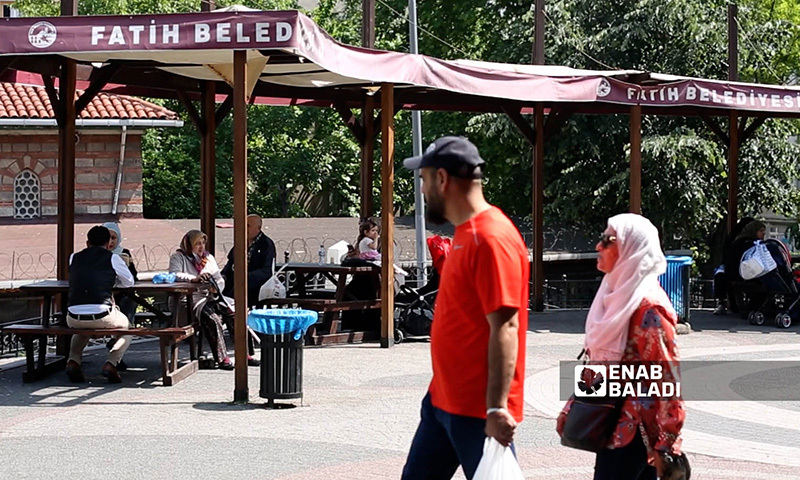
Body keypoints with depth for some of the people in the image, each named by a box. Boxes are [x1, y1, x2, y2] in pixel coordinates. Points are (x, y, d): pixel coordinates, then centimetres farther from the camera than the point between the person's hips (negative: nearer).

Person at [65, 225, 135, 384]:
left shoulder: (74, 257, 15)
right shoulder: (112, 258, 6)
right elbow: (129, 282, 18)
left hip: (74, 318, 3)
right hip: (102, 317, -3)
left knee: (80, 329, 41)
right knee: (125, 326, 29)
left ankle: (73, 360, 15)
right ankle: (111, 363, 5)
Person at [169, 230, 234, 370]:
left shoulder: (208, 257, 22)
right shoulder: (178, 257, 3)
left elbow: (220, 279, 17)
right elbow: (174, 275, -17)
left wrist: (216, 289, -7)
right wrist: (194, 278, -33)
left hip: (210, 298, 6)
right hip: (188, 299, -6)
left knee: (234, 313, -19)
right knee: (212, 318, -33)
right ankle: (221, 358, -30)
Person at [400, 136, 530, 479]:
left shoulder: (491, 239, -19)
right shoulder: (466, 233, 11)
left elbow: (504, 328, -23)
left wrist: (496, 408, -25)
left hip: (479, 411, -10)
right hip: (442, 399, 10)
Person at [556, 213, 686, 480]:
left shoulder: (648, 308, -17)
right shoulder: (614, 295, 12)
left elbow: (668, 377, -19)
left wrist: (665, 445, -19)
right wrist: (570, 409, 17)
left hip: (632, 431, -8)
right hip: (612, 425, 8)